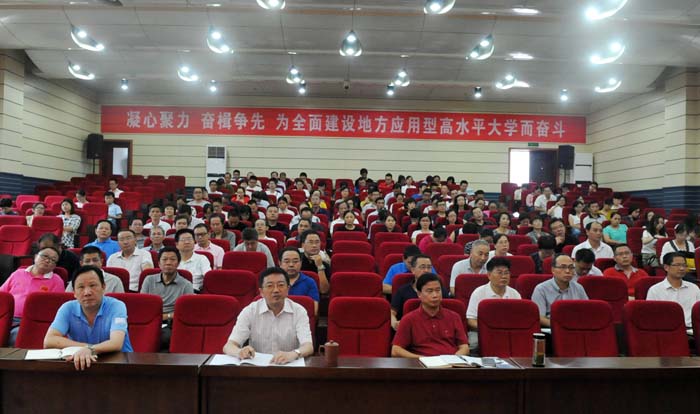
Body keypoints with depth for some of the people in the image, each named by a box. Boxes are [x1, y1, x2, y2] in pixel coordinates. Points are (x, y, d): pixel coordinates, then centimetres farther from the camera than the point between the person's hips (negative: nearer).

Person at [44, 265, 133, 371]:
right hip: (82, 364, 3)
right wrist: (86, 347, -18)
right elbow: (48, 341, -11)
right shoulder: (68, 308, -2)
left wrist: (90, 350, -43)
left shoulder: (116, 306, -12)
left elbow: (116, 344, -25)